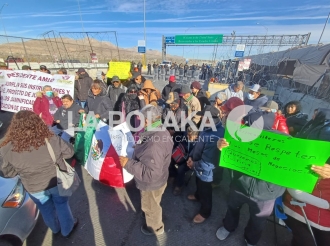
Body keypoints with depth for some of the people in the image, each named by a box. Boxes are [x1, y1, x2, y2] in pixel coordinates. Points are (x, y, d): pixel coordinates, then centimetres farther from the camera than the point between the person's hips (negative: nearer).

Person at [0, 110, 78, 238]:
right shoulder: (52, 140, -27)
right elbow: (69, 152, -12)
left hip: (35, 189, 2)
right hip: (58, 182, -1)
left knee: (46, 210, 28)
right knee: (62, 205, 24)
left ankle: (55, 229, 56)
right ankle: (67, 230, 46)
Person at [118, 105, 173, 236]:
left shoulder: (154, 145, -41)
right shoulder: (160, 131, -10)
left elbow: (150, 173, -38)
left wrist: (128, 163, -35)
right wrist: (141, 147, 6)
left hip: (152, 184, -8)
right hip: (157, 180, 8)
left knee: (150, 207, 24)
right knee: (153, 204, 35)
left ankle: (155, 227, 54)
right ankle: (154, 217, 65)